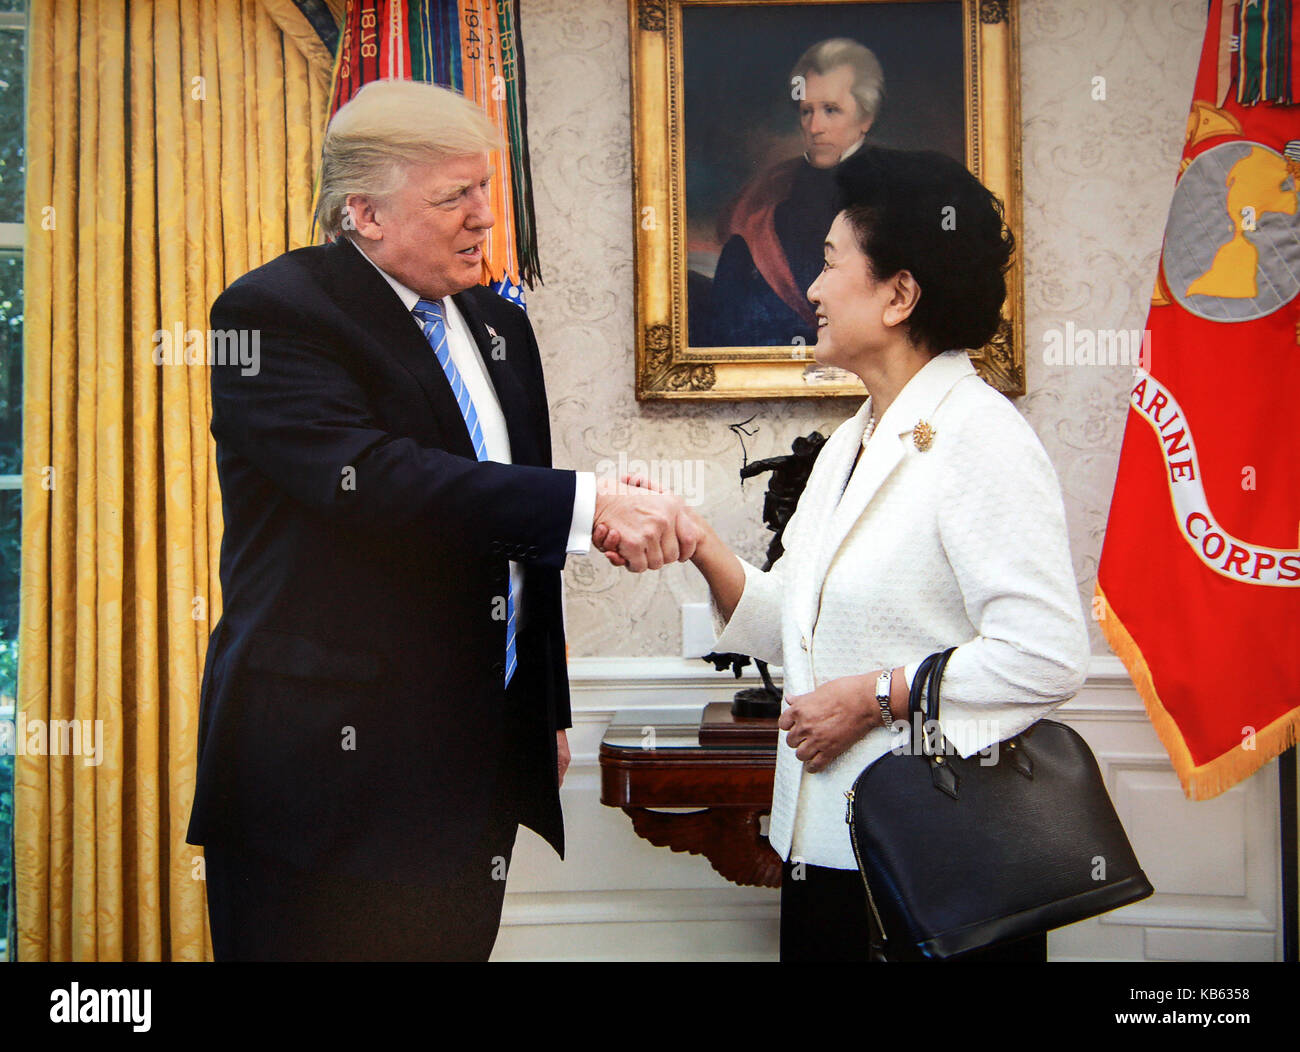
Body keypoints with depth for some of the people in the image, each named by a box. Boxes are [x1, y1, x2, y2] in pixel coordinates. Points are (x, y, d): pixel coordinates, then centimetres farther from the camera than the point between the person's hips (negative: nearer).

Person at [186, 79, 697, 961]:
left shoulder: (500, 327, 14)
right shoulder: (275, 313, -9)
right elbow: (374, 478, -27)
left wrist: (549, 709, 19)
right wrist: (591, 503, -31)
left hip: (485, 756, 6)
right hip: (335, 755, -6)